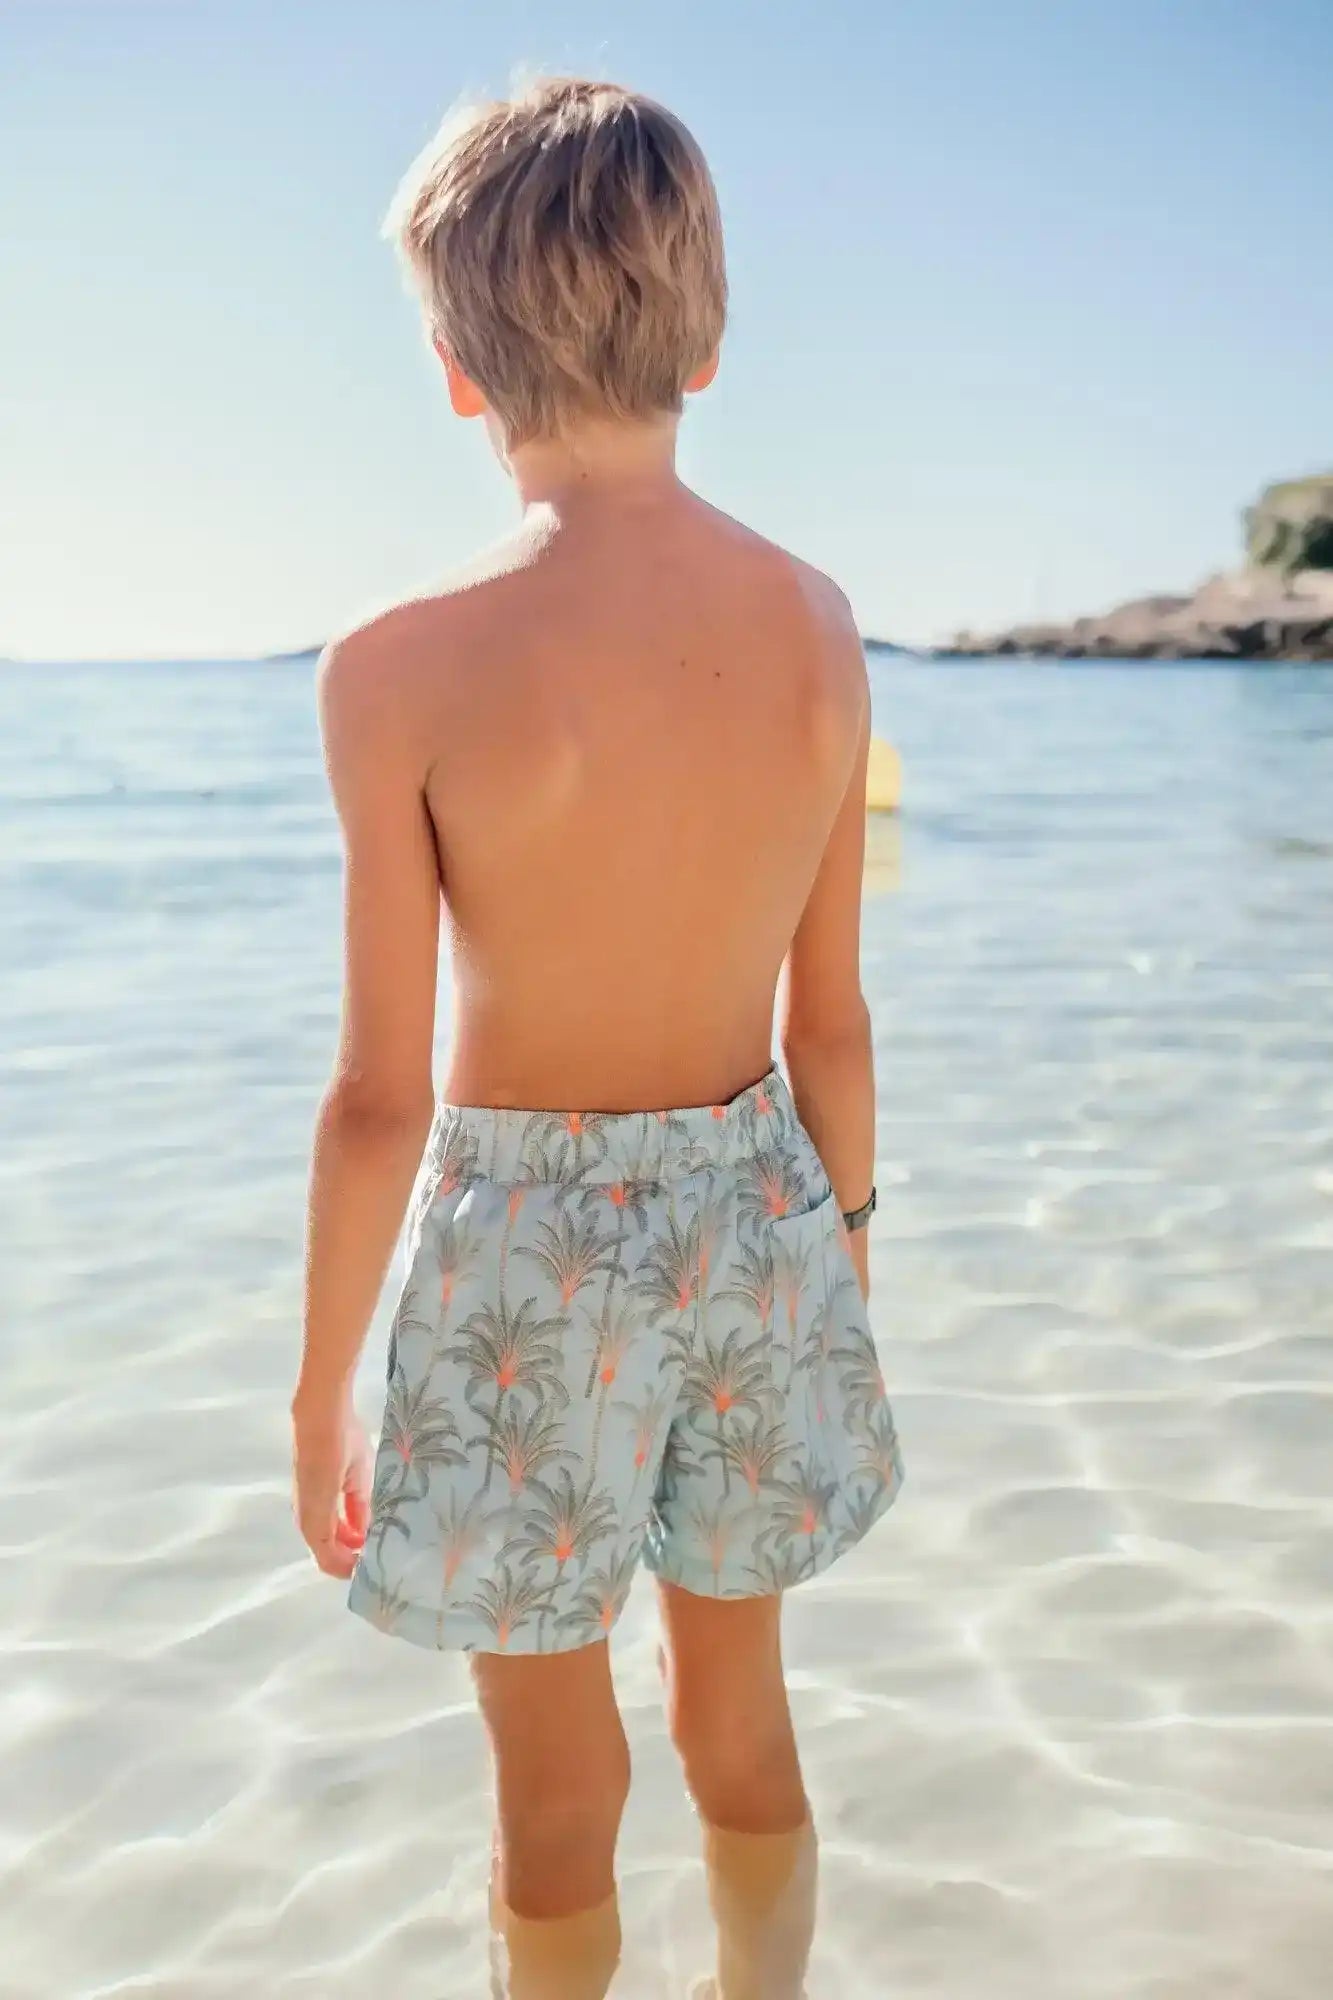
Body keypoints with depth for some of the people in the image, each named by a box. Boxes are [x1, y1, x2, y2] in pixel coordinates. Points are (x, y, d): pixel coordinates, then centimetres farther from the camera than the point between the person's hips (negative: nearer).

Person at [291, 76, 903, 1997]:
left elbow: (378, 1100, -16)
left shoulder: (406, 666, -21)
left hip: (529, 1251, -4)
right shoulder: (816, 626, -8)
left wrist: (320, 1401, -2)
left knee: (561, 1791, 18)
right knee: (742, 1714, 27)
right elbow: (835, 1024, -1)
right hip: (756, 1215, 4)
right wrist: (844, 1255, 15)